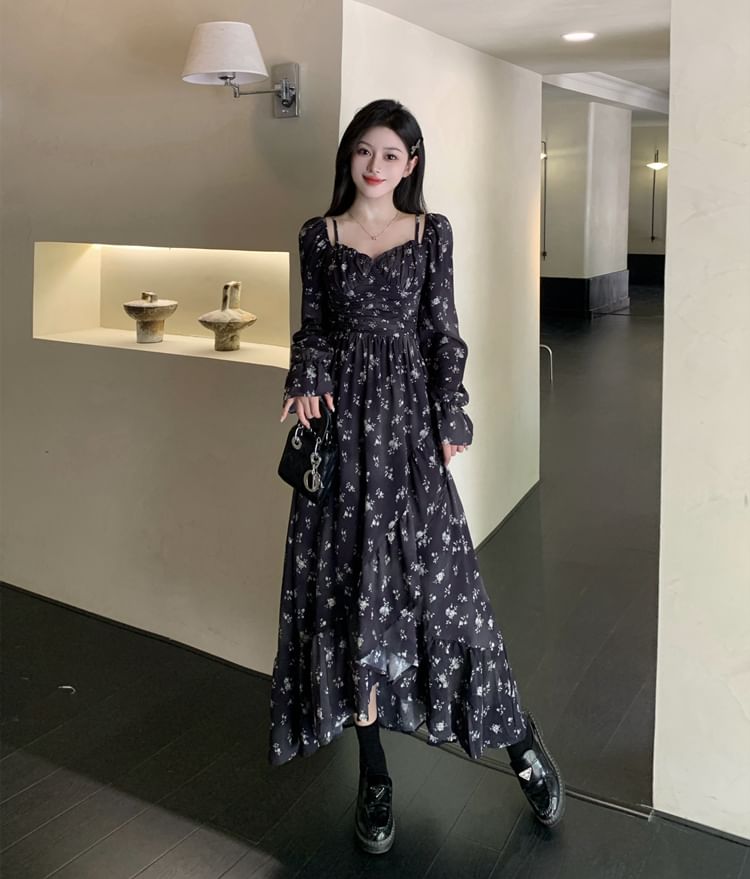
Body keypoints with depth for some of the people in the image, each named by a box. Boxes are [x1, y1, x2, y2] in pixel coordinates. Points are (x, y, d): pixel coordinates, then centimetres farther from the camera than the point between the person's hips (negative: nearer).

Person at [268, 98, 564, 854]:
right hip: (344, 418, 1)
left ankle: (519, 741, 18)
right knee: (351, 581, 1)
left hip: (409, 416, -1)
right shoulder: (319, 235, 7)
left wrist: (451, 416, -3)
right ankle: (374, 776, 14)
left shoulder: (432, 231, 6)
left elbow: (442, 329, 4)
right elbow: (312, 329, 8)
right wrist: (307, 383, -11)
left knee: (435, 575, -2)